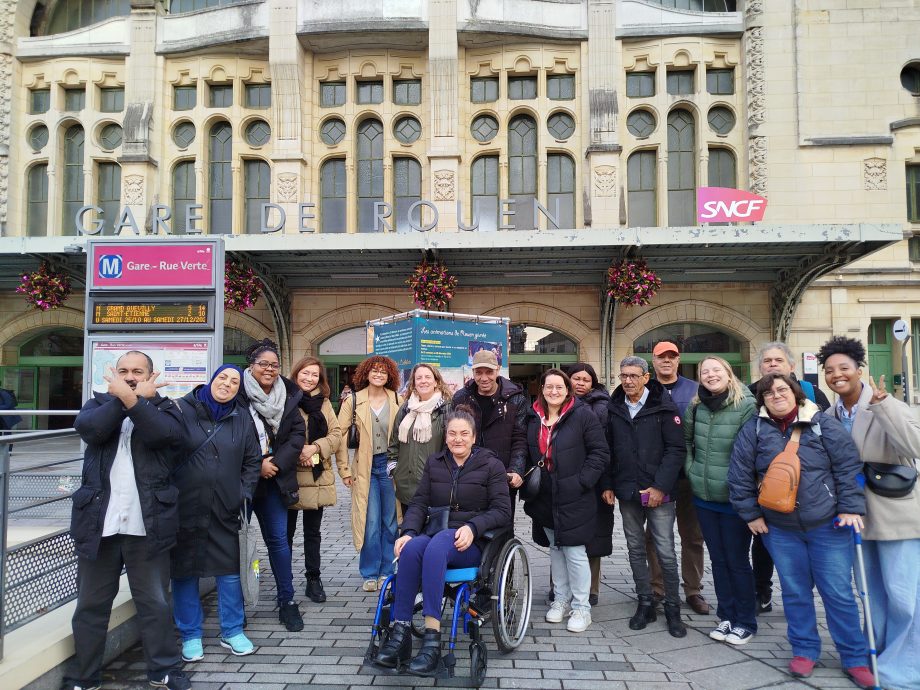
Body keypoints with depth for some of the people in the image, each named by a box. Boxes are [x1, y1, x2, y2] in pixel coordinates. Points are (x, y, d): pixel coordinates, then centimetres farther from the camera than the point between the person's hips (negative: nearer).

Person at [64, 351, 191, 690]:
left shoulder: (164, 407, 6)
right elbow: (88, 428, -12)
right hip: (99, 521, 2)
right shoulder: (99, 402, 11)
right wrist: (130, 397, -14)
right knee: (91, 604, 12)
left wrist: (132, 400, -22)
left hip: (147, 523, -1)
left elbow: (165, 434, -16)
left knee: (155, 603, 8)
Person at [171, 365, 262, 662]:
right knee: (185, 570, 8)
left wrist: (244, 493, 3)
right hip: (185, 506, -2)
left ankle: (232, 632, 22)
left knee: (229, 569, 7)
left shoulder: (242, 418, 7)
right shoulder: (183, 410, -3)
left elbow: (252, 461, 12)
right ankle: (190, 636, 23)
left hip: (225, 509, 2)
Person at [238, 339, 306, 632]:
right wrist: (257, 465, -13)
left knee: (278, 538, 7)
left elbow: (298, 433, 2)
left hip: (274, 478, 3)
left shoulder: (288, 395, 4)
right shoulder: (238, 394, -9)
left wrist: (277, 462, -10)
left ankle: (287, 601, 16)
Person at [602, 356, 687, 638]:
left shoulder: (663, 407, -6)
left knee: (666, 552, 1)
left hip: (658, 492, -4)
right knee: (636, 550, 12)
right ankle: (645, 604, 25)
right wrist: (608, 485, 4)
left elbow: (677, 450, -10)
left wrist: (660, 486, -15)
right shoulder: (614, 409, 6)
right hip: (627, 493, 4)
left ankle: (672, 608, 17)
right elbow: (607, 450, 11)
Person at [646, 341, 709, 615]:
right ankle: (657, 588, 21)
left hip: (687, 473, 0)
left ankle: (693, 590, 21)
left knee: (692, 535, 9)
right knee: (654, 534, 9)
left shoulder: (694, 390, 4)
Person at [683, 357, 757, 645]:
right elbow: (686, 439, 18)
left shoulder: (747, 405, -14)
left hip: (735, 498, -5)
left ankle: (746, 621, 23)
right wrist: (690, 468, 8)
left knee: (737, 561, 5)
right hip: (704, 497, 5)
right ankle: (726, 616, 29)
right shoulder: (695, 407, 3)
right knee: (718, 559, 15)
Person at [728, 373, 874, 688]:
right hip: (780, 530, 2)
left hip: (828, 526, -1)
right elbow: (740, 477, 0)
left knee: (838, 593, 5)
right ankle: (804, 650, 28)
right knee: (795, 592, 12)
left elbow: (848, 466, -5)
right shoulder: (752, 431, -2)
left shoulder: (823, 423, -4)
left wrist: (850, 507, -9)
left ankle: (855, 658, 21)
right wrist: (751, 514, 0)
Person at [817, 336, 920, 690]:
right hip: (858, 514, 5)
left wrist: (881, 404, -35)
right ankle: (877, 654, 36)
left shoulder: (887, 406, -15)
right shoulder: (829, 416, 1)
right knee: (873, 593, 19)